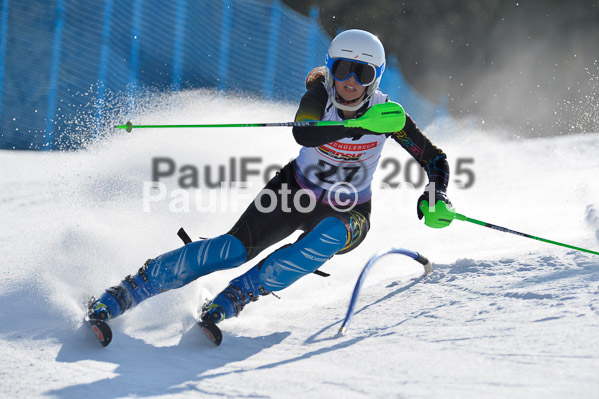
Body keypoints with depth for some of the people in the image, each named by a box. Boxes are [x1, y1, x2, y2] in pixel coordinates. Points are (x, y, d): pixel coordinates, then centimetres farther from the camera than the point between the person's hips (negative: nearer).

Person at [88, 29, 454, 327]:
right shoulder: (319, 96, -18)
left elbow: (436, 160, -7)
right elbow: (302, 134, -41)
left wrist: (436, 198, -27)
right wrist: (361, 126, -52)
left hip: (347, 211, 0)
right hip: (295, 192, 0)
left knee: (332, 235, -37)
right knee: (235, 248, -21)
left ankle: (238, 294, -33)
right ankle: (126, 292, -19)